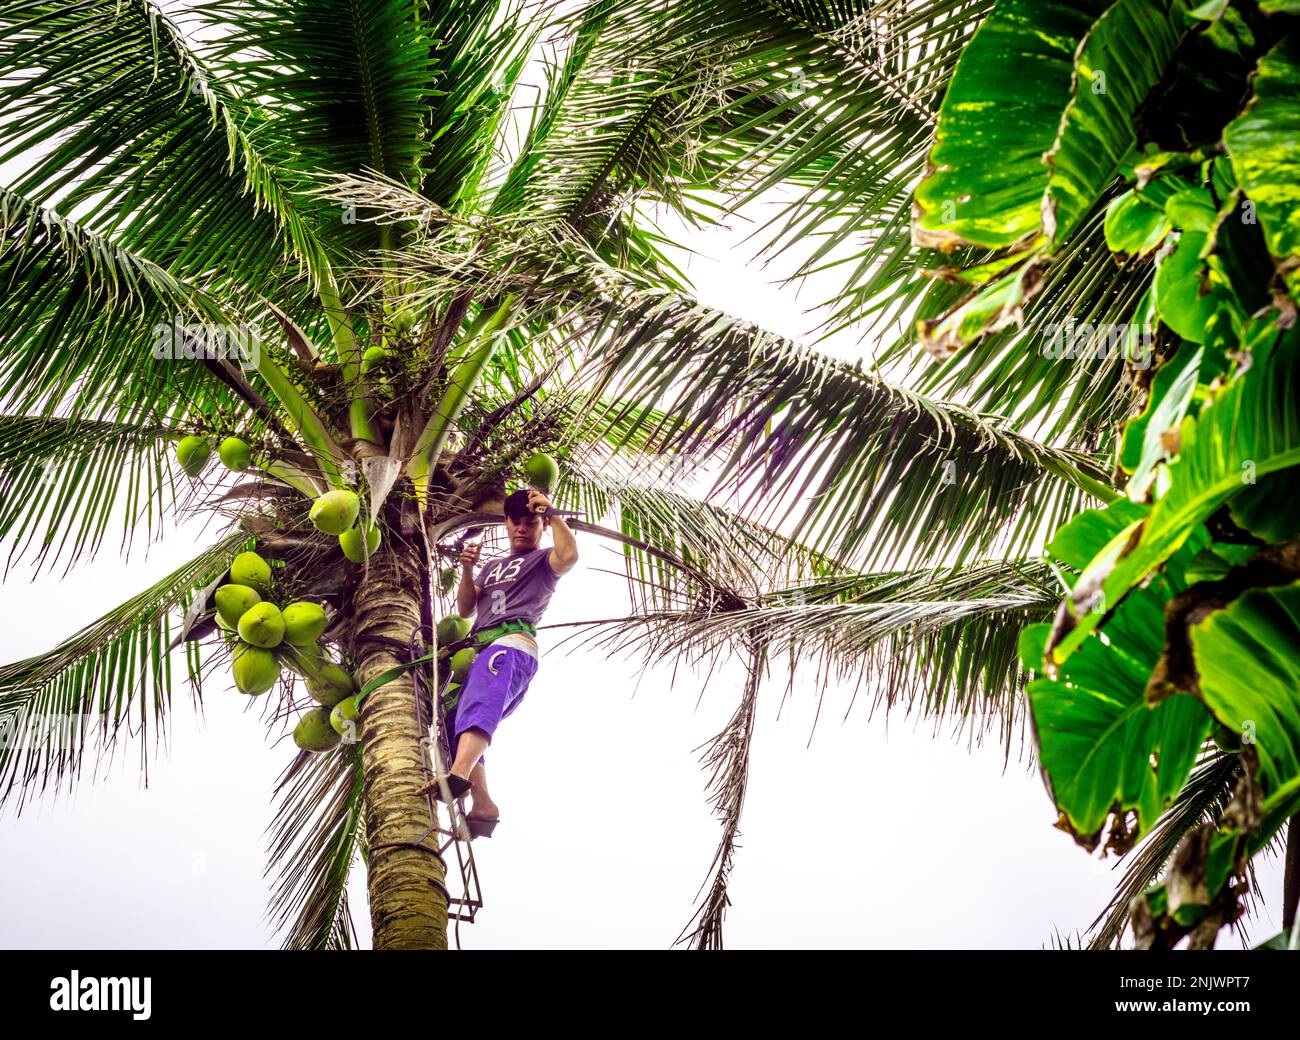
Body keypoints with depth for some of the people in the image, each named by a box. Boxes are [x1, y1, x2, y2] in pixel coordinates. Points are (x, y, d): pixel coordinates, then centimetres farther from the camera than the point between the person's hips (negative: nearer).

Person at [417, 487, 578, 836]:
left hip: (513, 642, -9)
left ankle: (459, 773, -62)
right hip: (482, 646, 9)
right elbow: (466, 609, 24)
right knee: (455, 722, -3)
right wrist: (467, 569, 9)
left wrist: (551, 512, -3)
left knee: (479, 702, -36)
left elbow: (569, 555, -9)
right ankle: (483, 805, -13)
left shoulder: (542, 560, 16)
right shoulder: (493, 568, 37)